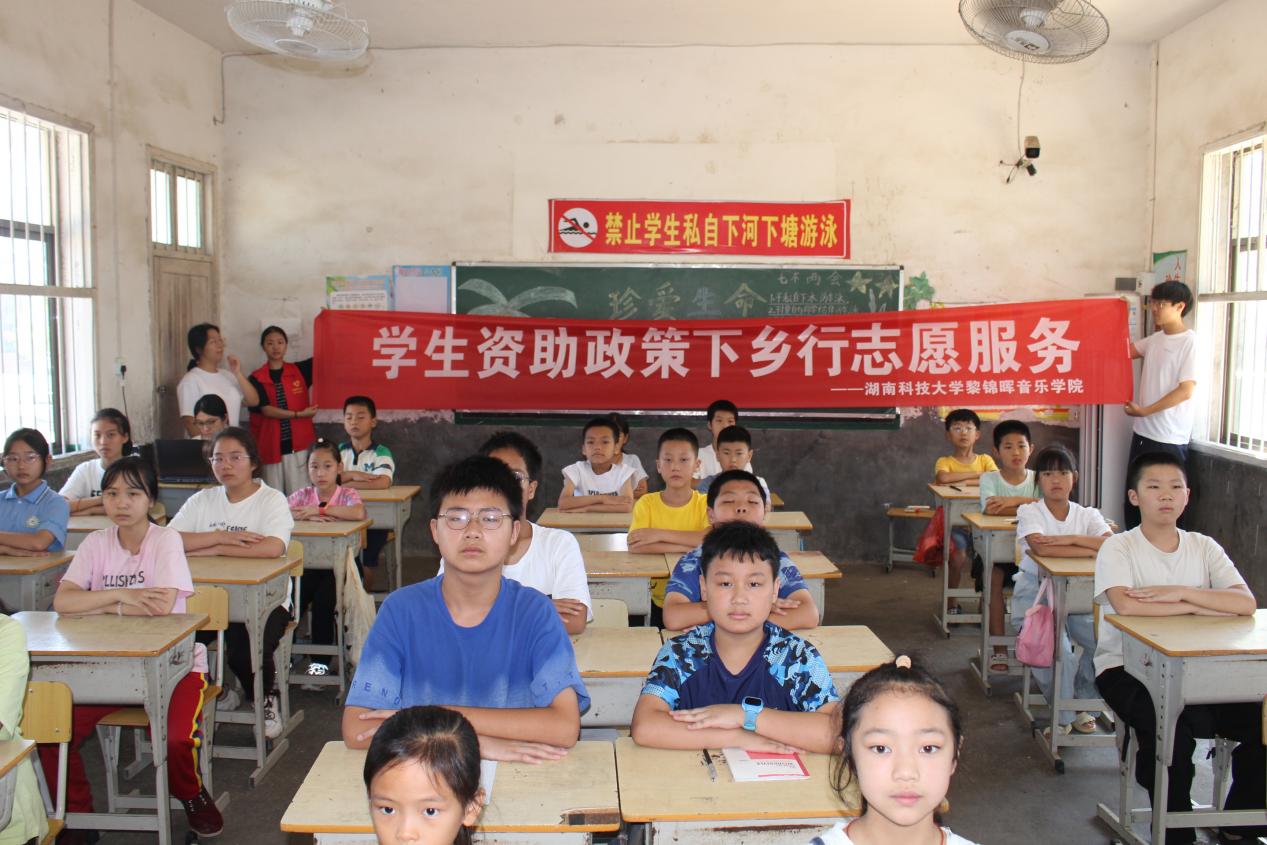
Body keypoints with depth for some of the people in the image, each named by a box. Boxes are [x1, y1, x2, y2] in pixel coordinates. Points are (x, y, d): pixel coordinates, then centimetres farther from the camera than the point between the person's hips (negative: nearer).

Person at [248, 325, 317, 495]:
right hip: (270, 445, -1)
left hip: (297, 443, 1)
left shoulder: (300, 370, 7)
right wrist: (299, 414, -14)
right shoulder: (256, 378, 1)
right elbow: (265, 410, -8)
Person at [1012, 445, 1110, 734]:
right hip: (1035, 595, -3)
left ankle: (1084, 704, 9)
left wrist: (1071, 539, -25)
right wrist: (1093, 549, -21)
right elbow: (1041, 548, -26)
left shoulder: (1087, 515, 5)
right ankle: (1063, 716, 1)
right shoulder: (1029, 512, -5)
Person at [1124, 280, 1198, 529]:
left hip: (1170, 438, -8)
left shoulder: (1190, 341, -11)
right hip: (1143, 432, 8)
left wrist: (1145, 411, -13)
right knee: (1134, 502, 13)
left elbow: (1186, 390, -16)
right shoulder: (1155, 339, 10)